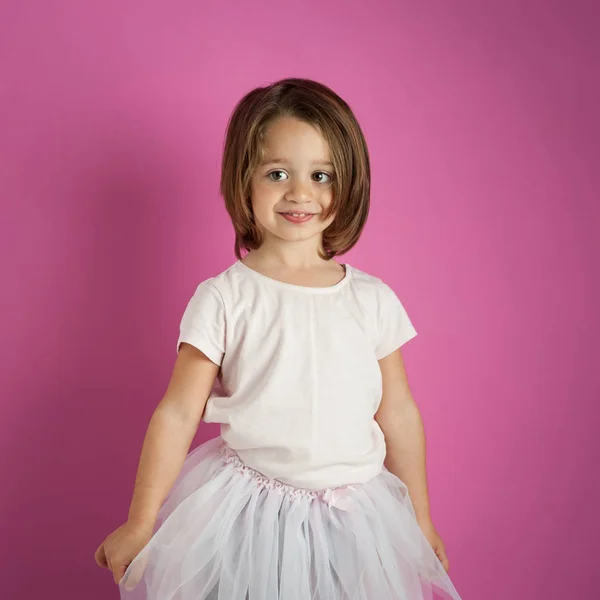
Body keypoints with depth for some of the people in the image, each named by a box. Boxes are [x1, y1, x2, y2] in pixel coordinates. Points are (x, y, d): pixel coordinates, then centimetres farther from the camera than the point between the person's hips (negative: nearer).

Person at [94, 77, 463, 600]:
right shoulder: (223, 298, -9)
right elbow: (178, 414, -6)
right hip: (245, 517, -2)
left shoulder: (373, 300, -2)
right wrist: (140, 525, -2)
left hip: (353, 516, 3)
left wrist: (421, 521, 12)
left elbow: (399, 416, 5)